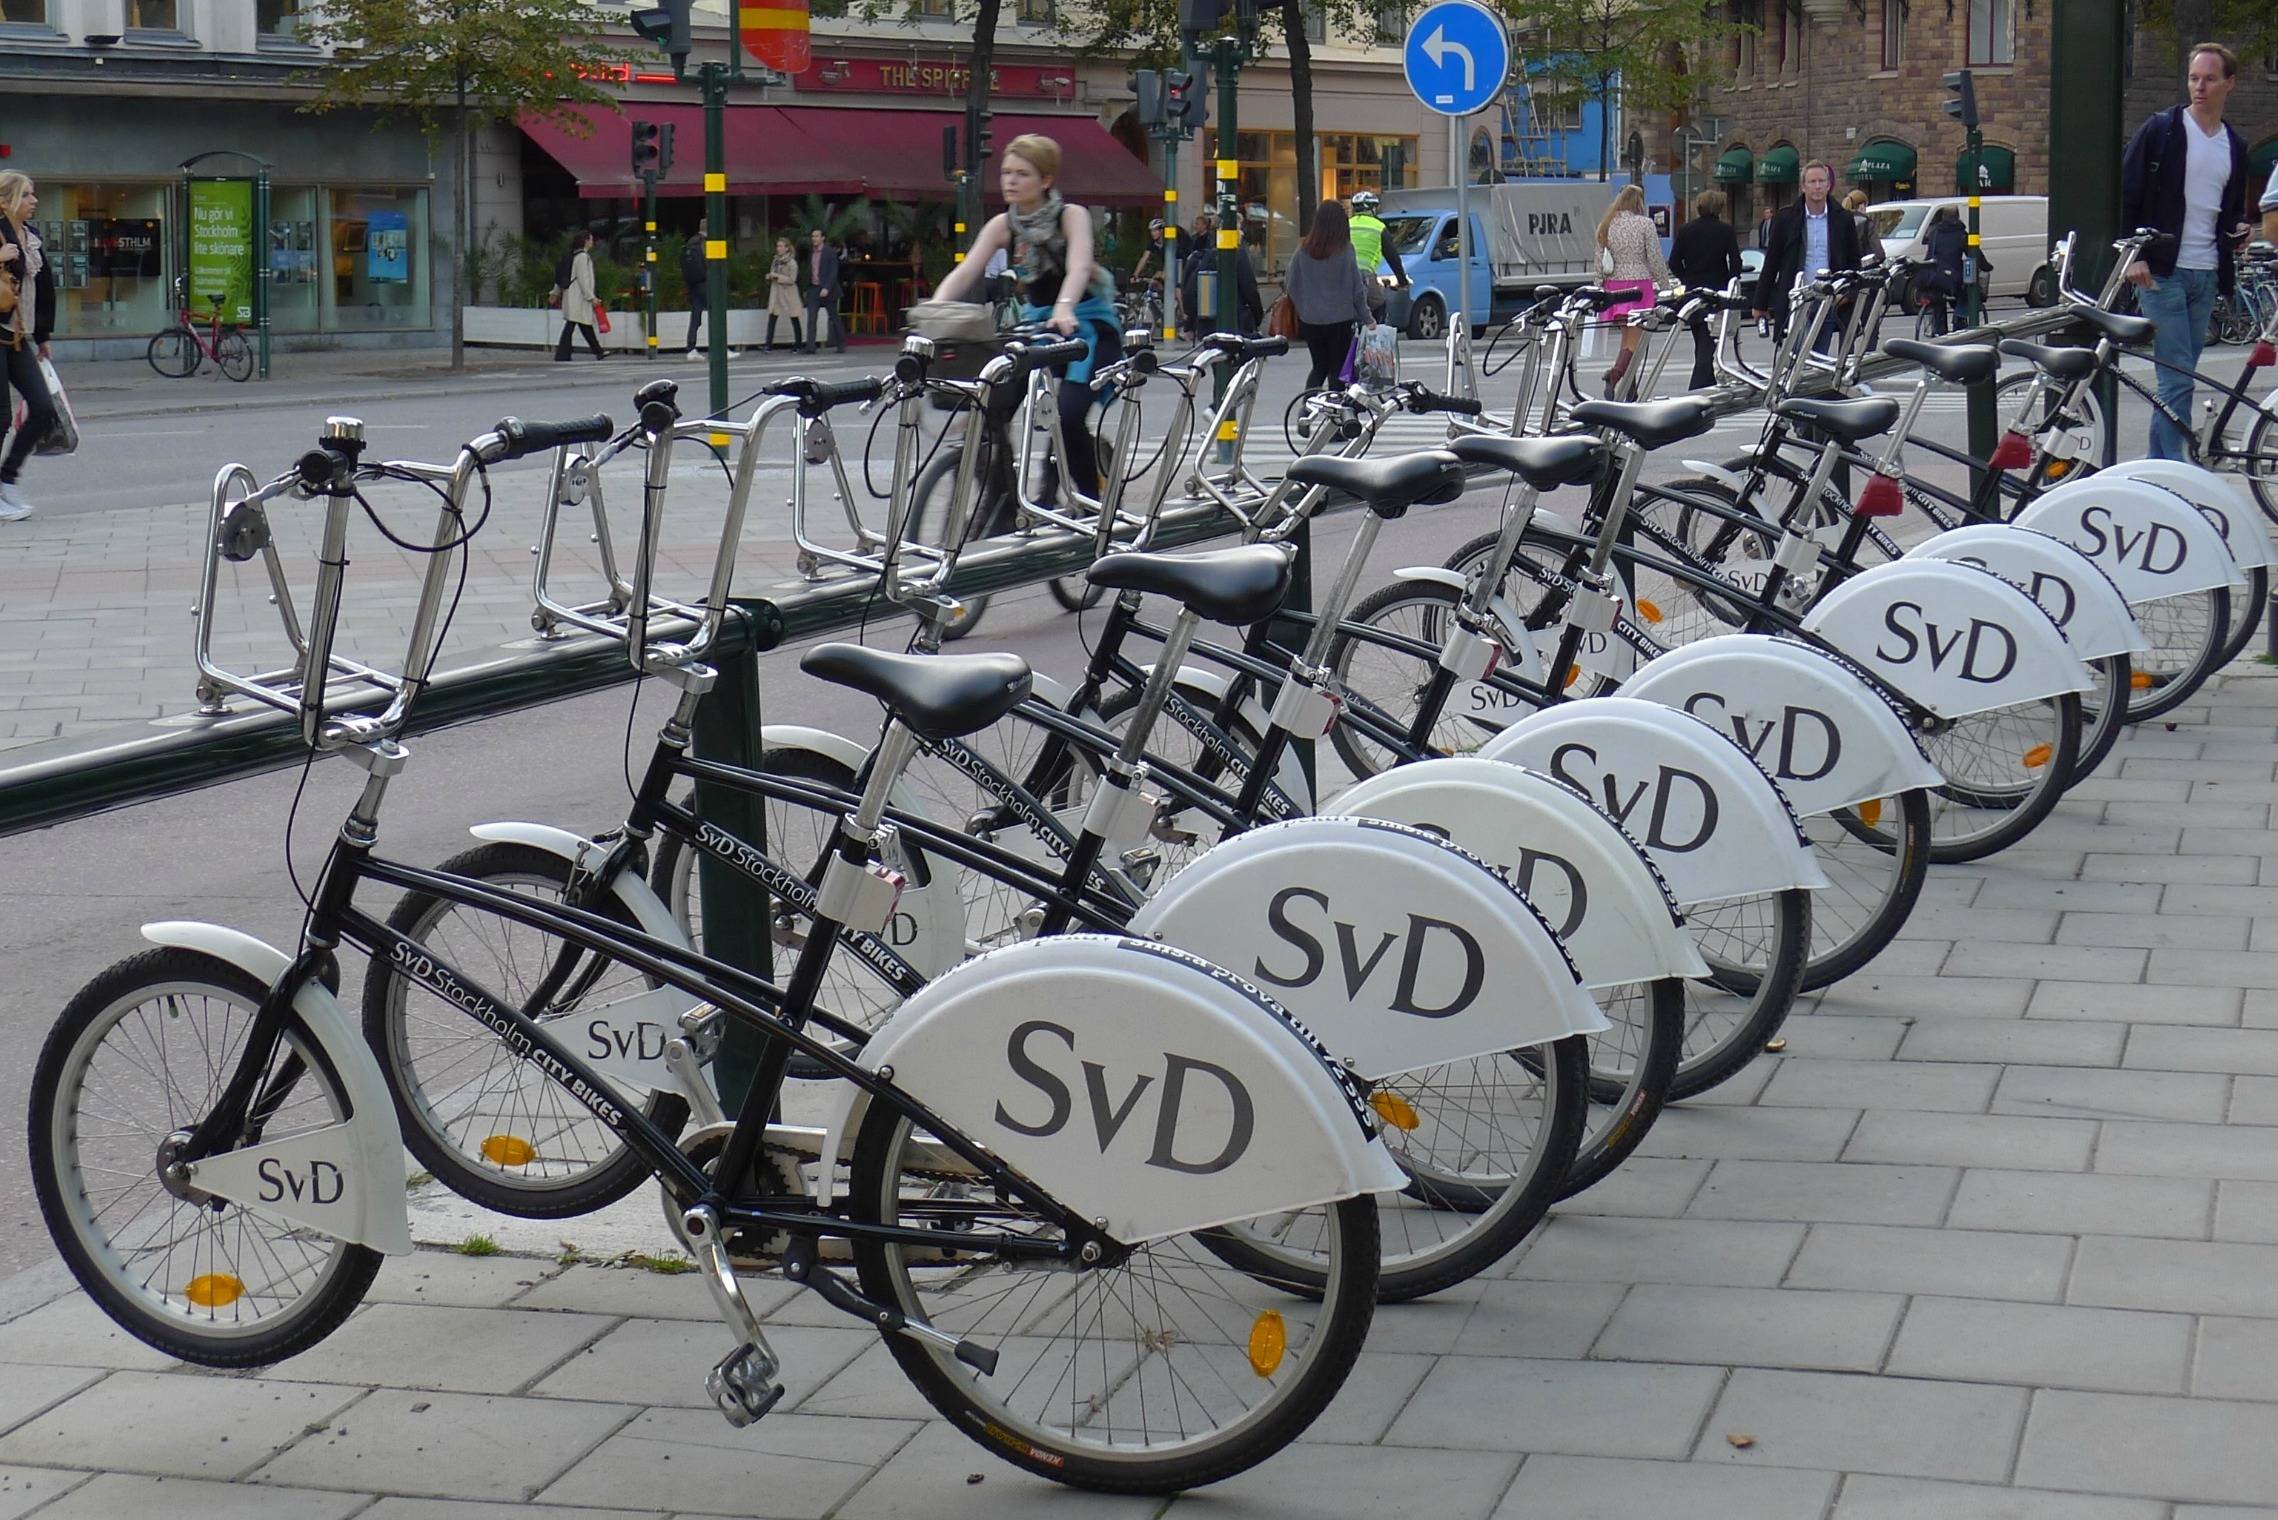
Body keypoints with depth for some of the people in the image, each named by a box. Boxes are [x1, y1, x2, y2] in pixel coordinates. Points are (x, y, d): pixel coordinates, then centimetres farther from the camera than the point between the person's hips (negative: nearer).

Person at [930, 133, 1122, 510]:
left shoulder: (1071, 216, -12)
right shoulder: (1003, 225, 0)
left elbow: (1078, 267, -30)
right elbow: (964, 273, -12)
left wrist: (1065, 309, -51)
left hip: (1087, 325, -5)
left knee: (1069, 415, -25)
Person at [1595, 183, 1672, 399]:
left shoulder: (1606, 225, 7)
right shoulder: (1645, 224, -6)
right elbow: (1655, 260, -5)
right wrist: (1665, 284, 7)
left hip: (1614, 284, 5)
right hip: (1639, 284, -5)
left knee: (1627, 339, 15)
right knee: (1635, 341, -7)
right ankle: (1616, 372, -34)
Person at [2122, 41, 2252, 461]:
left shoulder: (2235, 147, 15)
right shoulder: (2160, 129, -1)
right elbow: (2126, 194, -3)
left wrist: (2238, 229, 2)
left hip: (2207, 275, 5)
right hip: (2162, 271, -5)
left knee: (2179, 377, 8)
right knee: (2177, 378, -11)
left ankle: (2158, 465, 14)